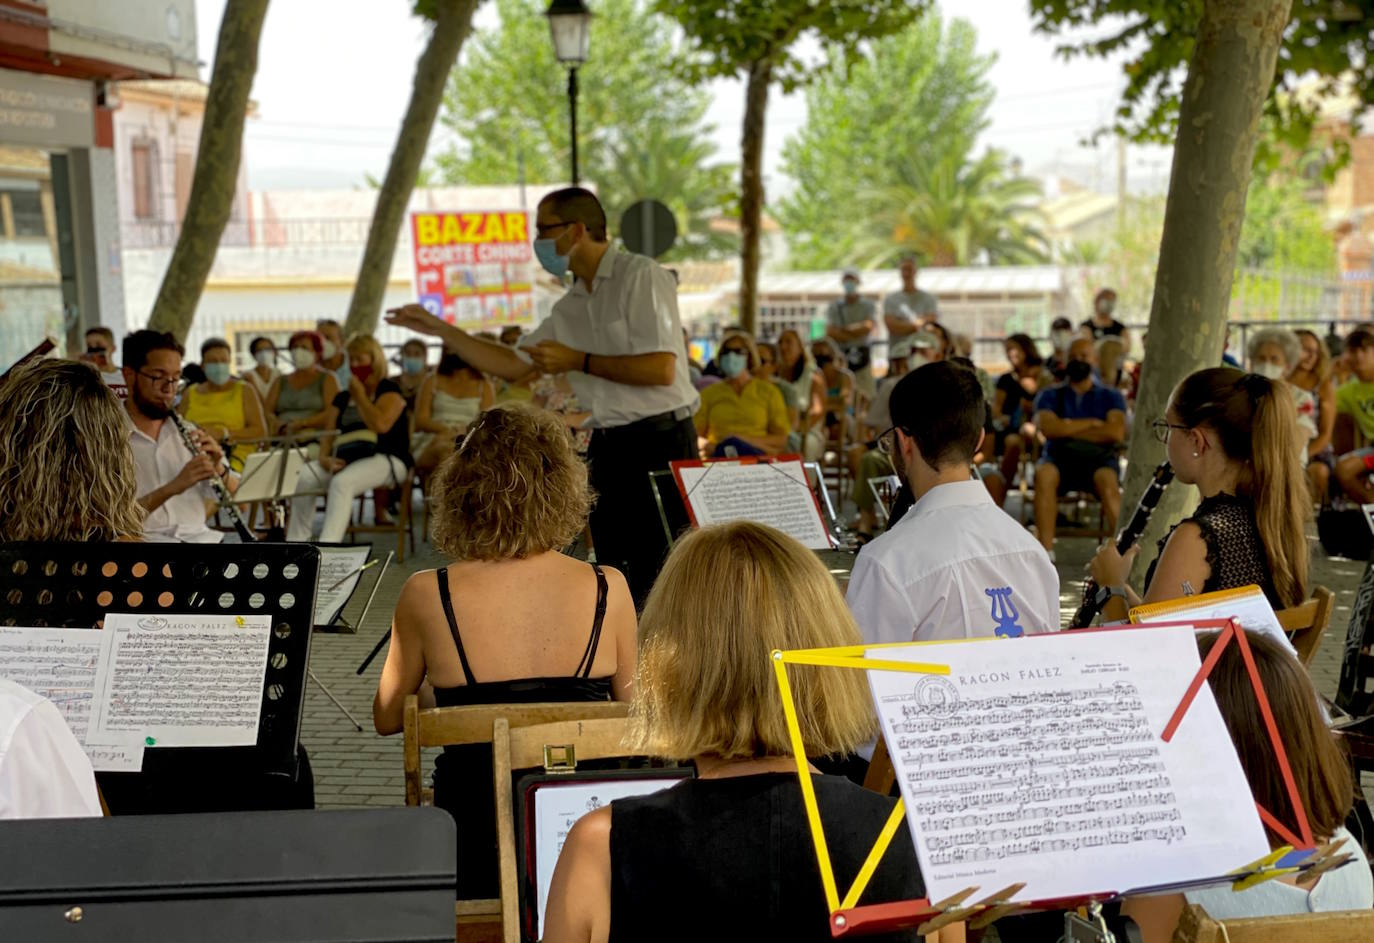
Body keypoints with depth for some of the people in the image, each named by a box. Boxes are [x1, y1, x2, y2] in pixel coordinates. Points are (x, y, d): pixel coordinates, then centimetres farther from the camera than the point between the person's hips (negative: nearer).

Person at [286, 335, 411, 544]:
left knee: (342, 482, -37)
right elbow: (329, 435, 16)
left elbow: (380, 424, -14)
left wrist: (359, 396, -1)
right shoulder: (342, 398, 25)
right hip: (344, 460, 6)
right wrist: (324, 458, -6)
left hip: (384, 459, -6)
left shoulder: (389, 391, 6)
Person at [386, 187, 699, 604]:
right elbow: (514, 365, 20)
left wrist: (577, 361, -12)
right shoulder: (571, 307, 15)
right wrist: (438, 329, 17)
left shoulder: (642, 277, -9)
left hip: (659, 442, -8)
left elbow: (661, 368, -19)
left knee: (659, 577, -9)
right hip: (607, 445, 8)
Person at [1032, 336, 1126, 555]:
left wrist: (1069, 429, 0)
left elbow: (1116, 433, -3)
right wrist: (1092, 423, 0)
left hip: (1099, 458, 0)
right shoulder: (1050, 395, 18)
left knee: (1108, 482, -37)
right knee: (1043, 474, -35)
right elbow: (1048, 428, -3)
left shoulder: (1111, 396, 16)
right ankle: (1046, 552, -40)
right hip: (1059, 457, 1)